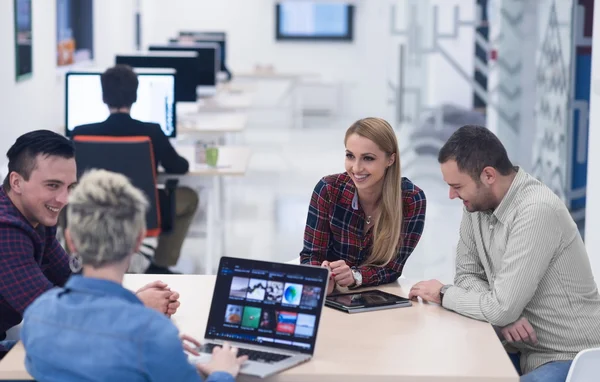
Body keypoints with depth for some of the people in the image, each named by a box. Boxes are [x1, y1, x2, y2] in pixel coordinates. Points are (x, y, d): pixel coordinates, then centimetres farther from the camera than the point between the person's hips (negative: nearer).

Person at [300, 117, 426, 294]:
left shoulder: (412, 200, -15)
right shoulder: (328, 189, -13)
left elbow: (392, 268, -12)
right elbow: (311, 255, -10)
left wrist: (354, 276, -31)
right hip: (332, 295, 1)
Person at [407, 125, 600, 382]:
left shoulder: (537, 211, -25)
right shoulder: (476, 203, 0)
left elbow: (502, 308, -26)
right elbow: (467, 274, 7)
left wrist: (443, 295, -9)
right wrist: (504, 313, -13)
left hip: (570, 360, -8)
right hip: (525, 351, 8)